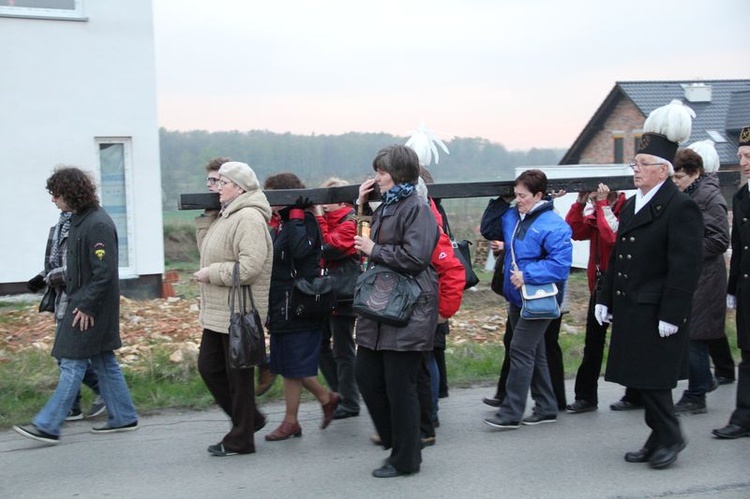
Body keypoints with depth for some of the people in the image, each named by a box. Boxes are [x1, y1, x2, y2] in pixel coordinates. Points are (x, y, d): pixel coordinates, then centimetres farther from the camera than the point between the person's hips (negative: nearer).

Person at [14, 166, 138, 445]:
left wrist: (86, 306, -20)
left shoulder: (98, 224, -19)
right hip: (80, 300, 10)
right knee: (103, 361, 13)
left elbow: (104, 273, -22)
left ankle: (47, 426, -3)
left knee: (73, 364, -6)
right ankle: (123, 418, 21)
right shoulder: (78, 220, 11)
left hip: (90, 308, -10)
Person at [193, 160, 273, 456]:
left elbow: (249, 267, -26)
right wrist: (204, 219, 10)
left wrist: (211, 274, -18)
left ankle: (240, 440, 14)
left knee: (238, 376, 1)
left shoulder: (249, 218, -18)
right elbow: (209, 251, 17)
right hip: (218, 312, 10)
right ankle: (248, 419, 29)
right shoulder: (225, 216, 15)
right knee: (209, 367, 15)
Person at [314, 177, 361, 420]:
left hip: (342, 294, -8)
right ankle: (339, 393, 23)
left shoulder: (350, 221, -10)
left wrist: (319, 218, -15)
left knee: (343, 350, -1)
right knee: (320, 346, 11)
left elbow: (330, 247, -22)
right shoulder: (325, 219, 15)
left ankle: (349, 403, 8)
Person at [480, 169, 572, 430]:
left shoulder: (553, 225, -19)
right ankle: (546, 407, 26)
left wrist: (527, 275, -26)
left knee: (521, 350, -9)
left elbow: (560, 264, -25)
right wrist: (499, 203, 5)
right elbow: (488, 230, 16)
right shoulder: (512, 217, 4)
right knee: (533, 352, 15)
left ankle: (511, 412, -3)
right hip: (517, 298, 8)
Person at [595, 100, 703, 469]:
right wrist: (605, 299, 14)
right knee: (642, 380, 12)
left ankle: (669, 438, 13)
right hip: (630, 310, 8)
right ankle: (660, 439, 23)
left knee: (651, 379, -5)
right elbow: (618, 257, 18)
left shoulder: (680, 207, -12)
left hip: (656, 313, -8)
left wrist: (671, 315, -19)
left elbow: (686, 268, -16)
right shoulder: (632, 206, 14)